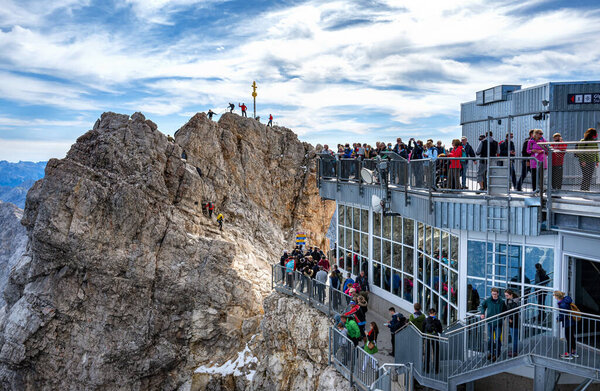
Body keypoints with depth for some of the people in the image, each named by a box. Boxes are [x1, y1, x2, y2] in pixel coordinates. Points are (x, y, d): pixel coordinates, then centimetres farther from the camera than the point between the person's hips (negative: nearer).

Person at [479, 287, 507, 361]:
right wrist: (482, 313, 1)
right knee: (490, 339, 10)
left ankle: (496, 354, 12)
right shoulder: (488, 300, -3)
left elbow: (505, 311, 7)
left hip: (498, 323, -2)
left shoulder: (501, 302, -6)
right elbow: (482, 306, 15)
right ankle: (490, 352, 26)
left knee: (497, 339, -1)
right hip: (490, 323, 2)